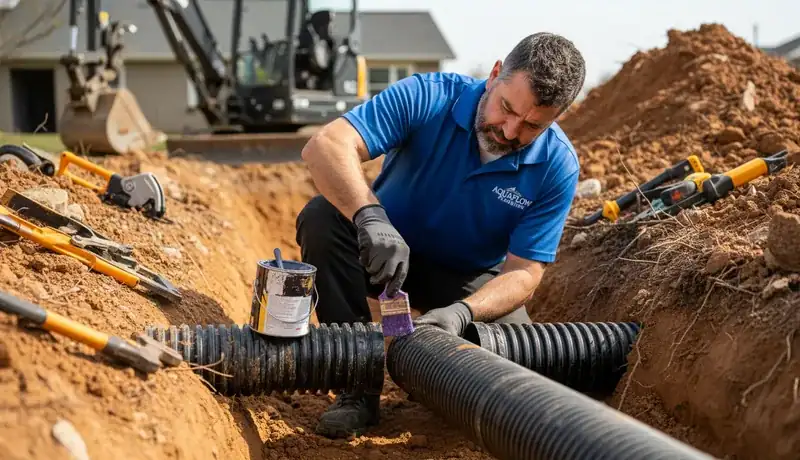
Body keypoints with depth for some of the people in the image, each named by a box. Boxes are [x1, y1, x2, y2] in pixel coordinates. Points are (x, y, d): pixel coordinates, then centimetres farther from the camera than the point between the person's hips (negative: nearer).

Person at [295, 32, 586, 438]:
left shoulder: (557, 167, -20)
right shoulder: (428, 97, -25)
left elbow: (523, 272, -19)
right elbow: (324, 145, -36)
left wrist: (462, 313, -39)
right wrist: (370, 216, -54)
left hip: (469, 278, 1)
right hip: (383, 250, 0)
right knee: (321, 217, -31)